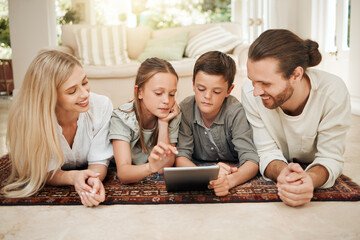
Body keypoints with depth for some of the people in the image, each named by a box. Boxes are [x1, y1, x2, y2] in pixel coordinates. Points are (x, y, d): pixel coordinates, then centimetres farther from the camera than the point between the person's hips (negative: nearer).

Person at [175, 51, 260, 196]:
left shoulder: (235, 112, -20)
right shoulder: (185, 109, -14)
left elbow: (251, 161, -25)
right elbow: (180, 156, -17)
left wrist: (230, 180, -48)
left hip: (234, 172, -1)